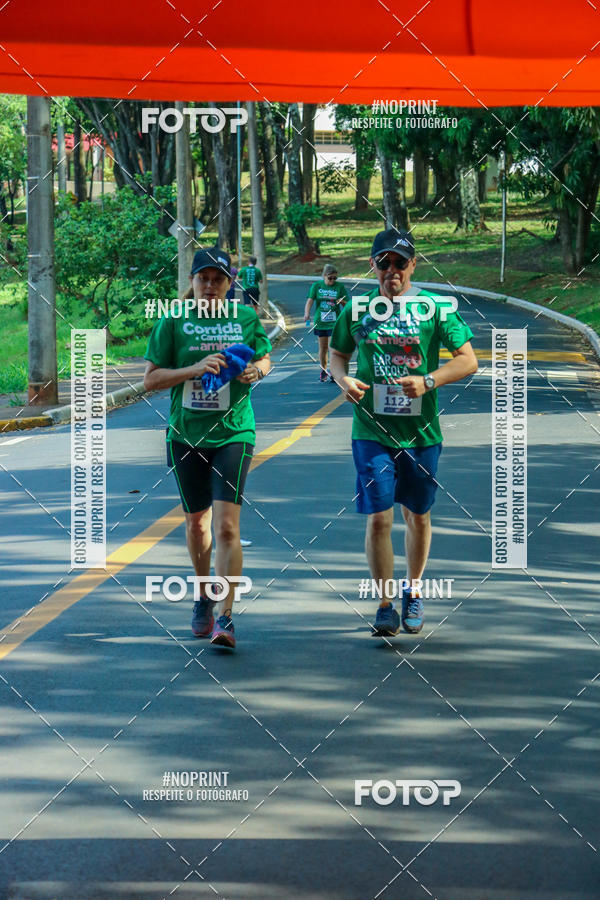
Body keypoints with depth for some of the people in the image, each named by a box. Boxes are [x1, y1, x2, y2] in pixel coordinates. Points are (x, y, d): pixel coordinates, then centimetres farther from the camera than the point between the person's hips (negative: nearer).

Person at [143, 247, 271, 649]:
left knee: (227, 525, -14)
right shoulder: (173, 322, -2)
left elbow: (265, 358, 18)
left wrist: (255, 371, -6)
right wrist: (195, 369, -18)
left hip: (233, 433, -2)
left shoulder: (246, 318, 1)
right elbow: (150, 379, -3)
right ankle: (204, 596, 38)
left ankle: (226, 616, -15)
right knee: (197, 522, 16)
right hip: (186, 435, 2)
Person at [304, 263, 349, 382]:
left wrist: (342, 302, -20)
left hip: (334, 322, -2)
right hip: (320, 321, 2)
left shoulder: (339, 287, 0)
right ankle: (323, 370, 24)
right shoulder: (316, 286, 2)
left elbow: (348, 305, 3)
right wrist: (307, 314, -22)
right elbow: (310, 300, -6)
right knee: (323, 347, 10)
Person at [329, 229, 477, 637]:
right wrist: (344, 380, -5)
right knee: (379, 518, -8)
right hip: (372, 431, 0)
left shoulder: (436, 307, -2)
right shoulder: (357, 308, 3)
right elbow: (338, 354, 17)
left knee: (418, 516, 13)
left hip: (421, 432, 0)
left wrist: (428, 381, -18)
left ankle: (413, 592, 34)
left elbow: (468, 360, -2)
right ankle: (386, 605, 3)